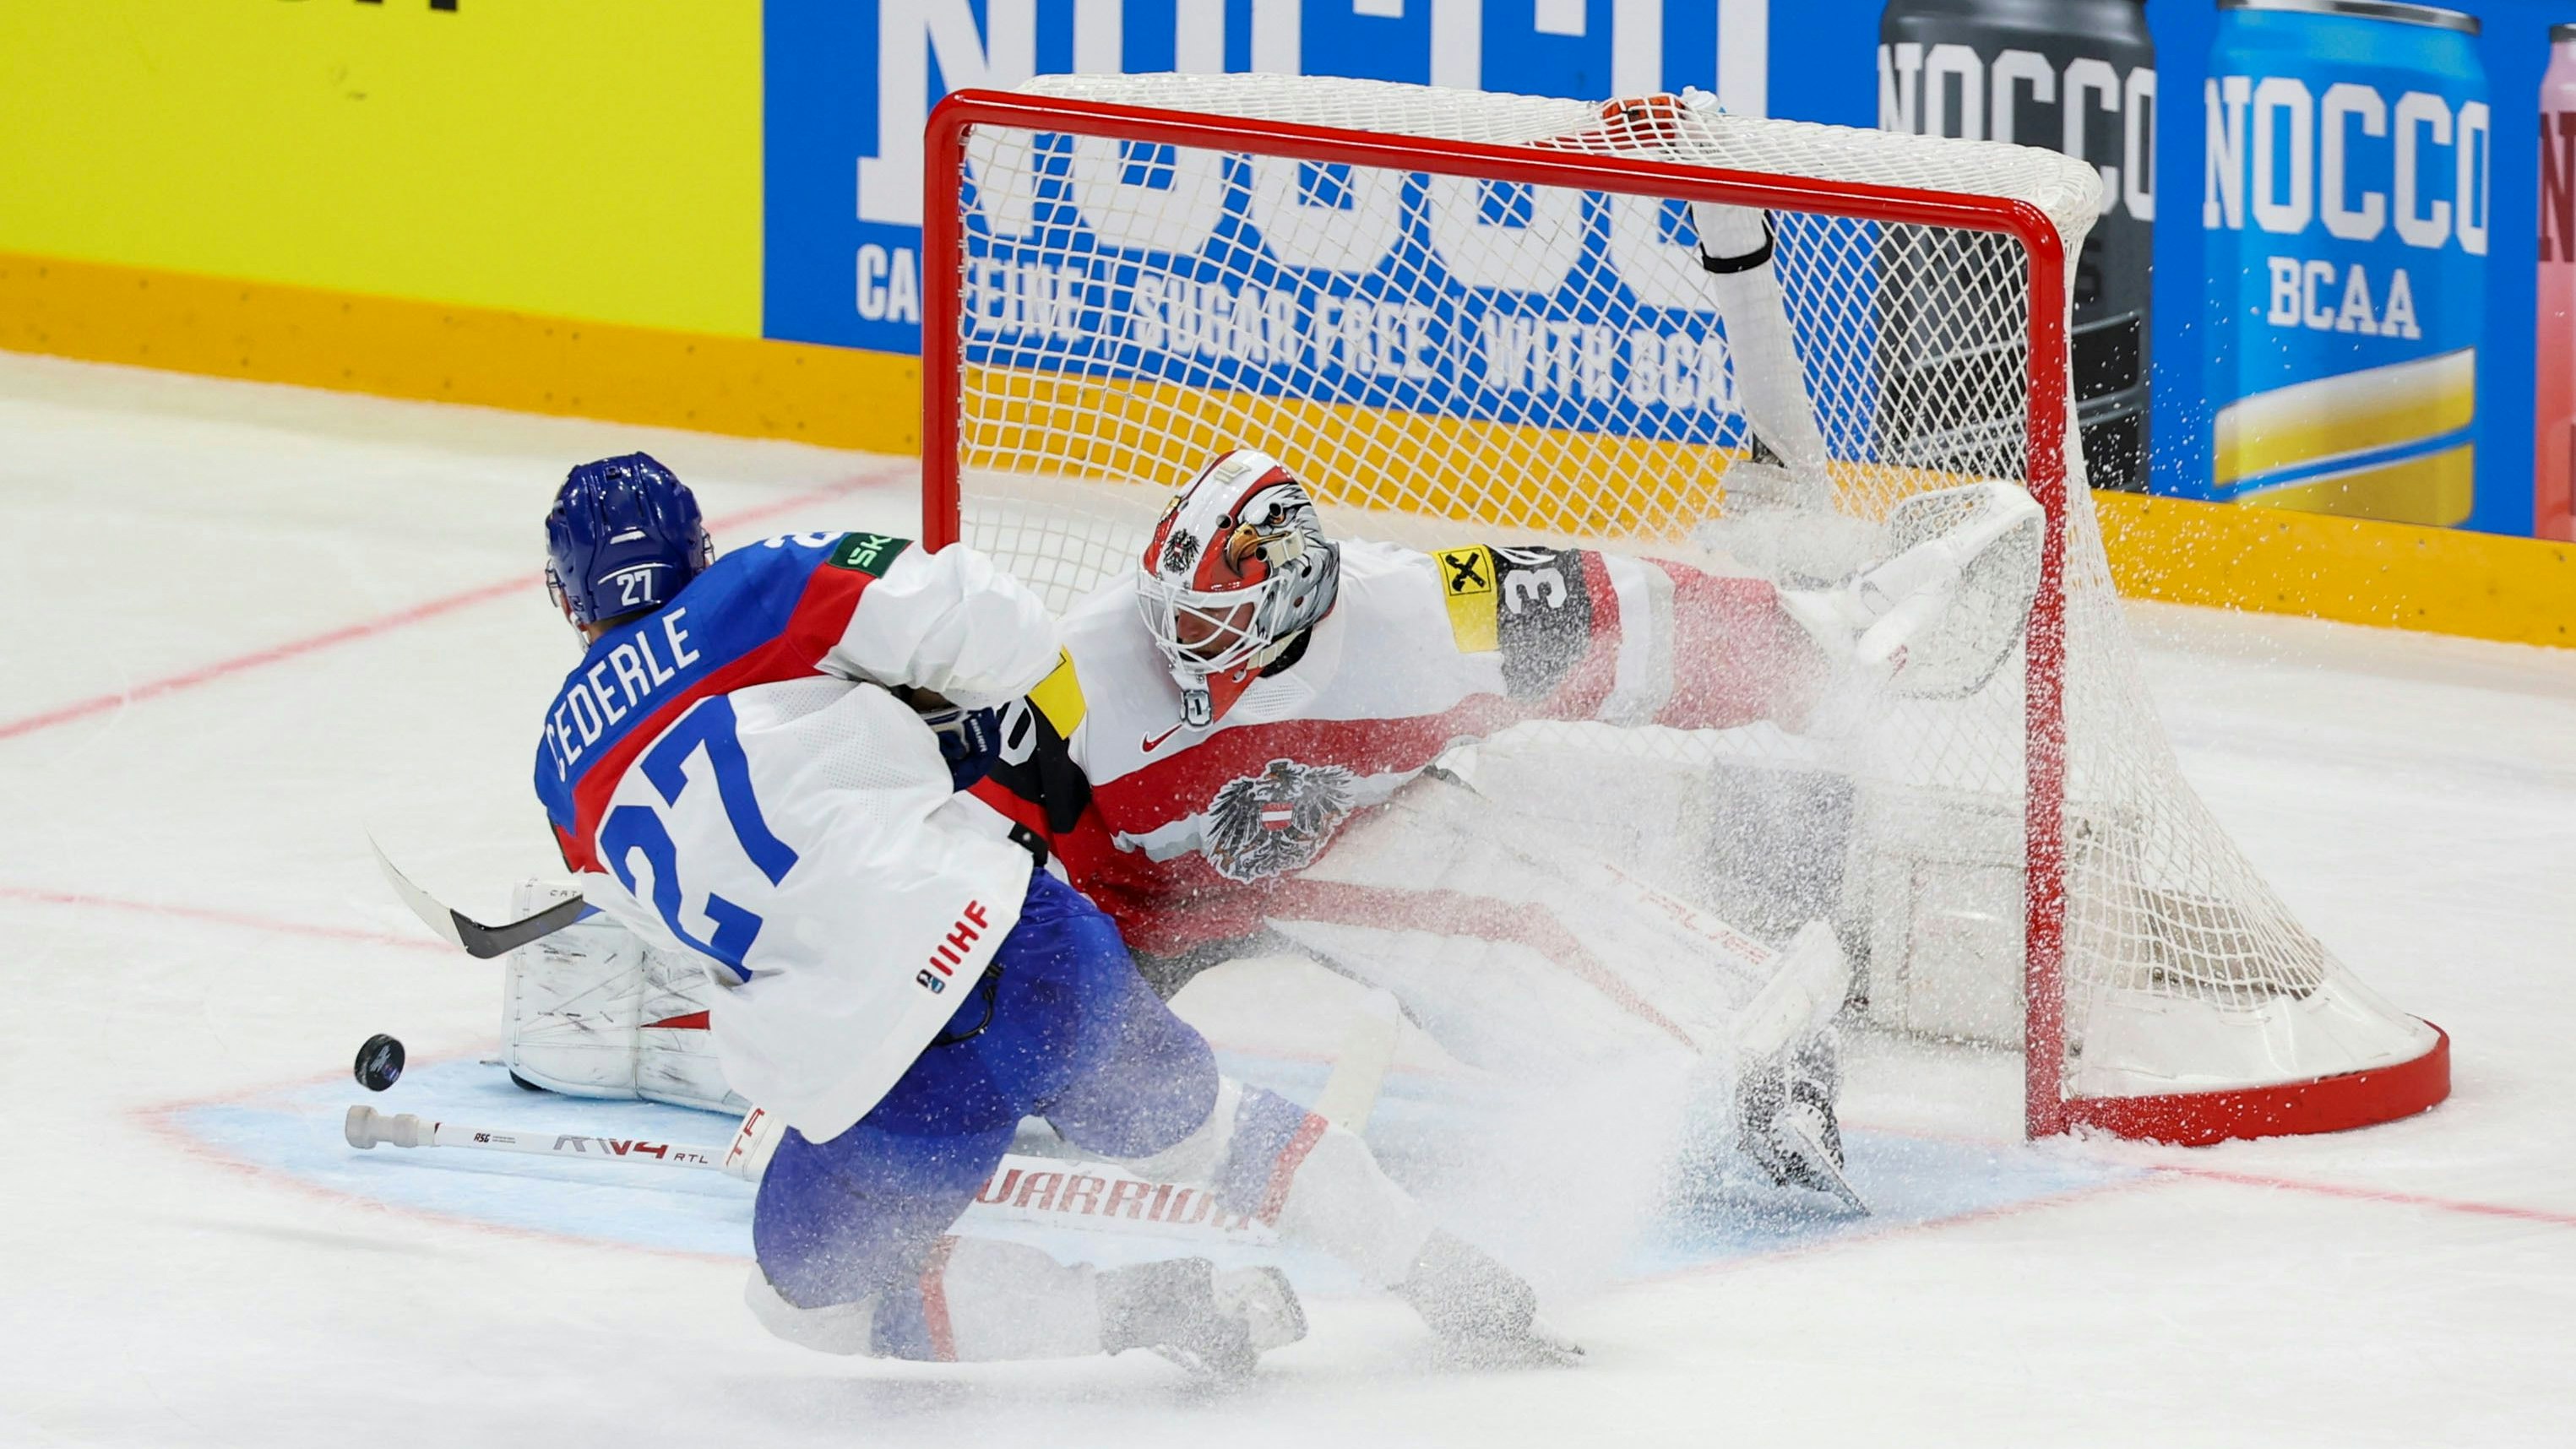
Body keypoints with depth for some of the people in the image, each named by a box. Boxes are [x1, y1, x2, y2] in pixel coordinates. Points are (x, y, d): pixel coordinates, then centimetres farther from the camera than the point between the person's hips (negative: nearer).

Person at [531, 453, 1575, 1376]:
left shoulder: (567, 774, 13)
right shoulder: (753, 595, 4)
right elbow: (996, 634, -4)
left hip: (857, 1064, -2)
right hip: (1027, 945, 2)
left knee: (815, 1295, 21)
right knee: (1199, 1122, 29)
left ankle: (1135, 1311, 4)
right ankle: (1466, 1296, 29)